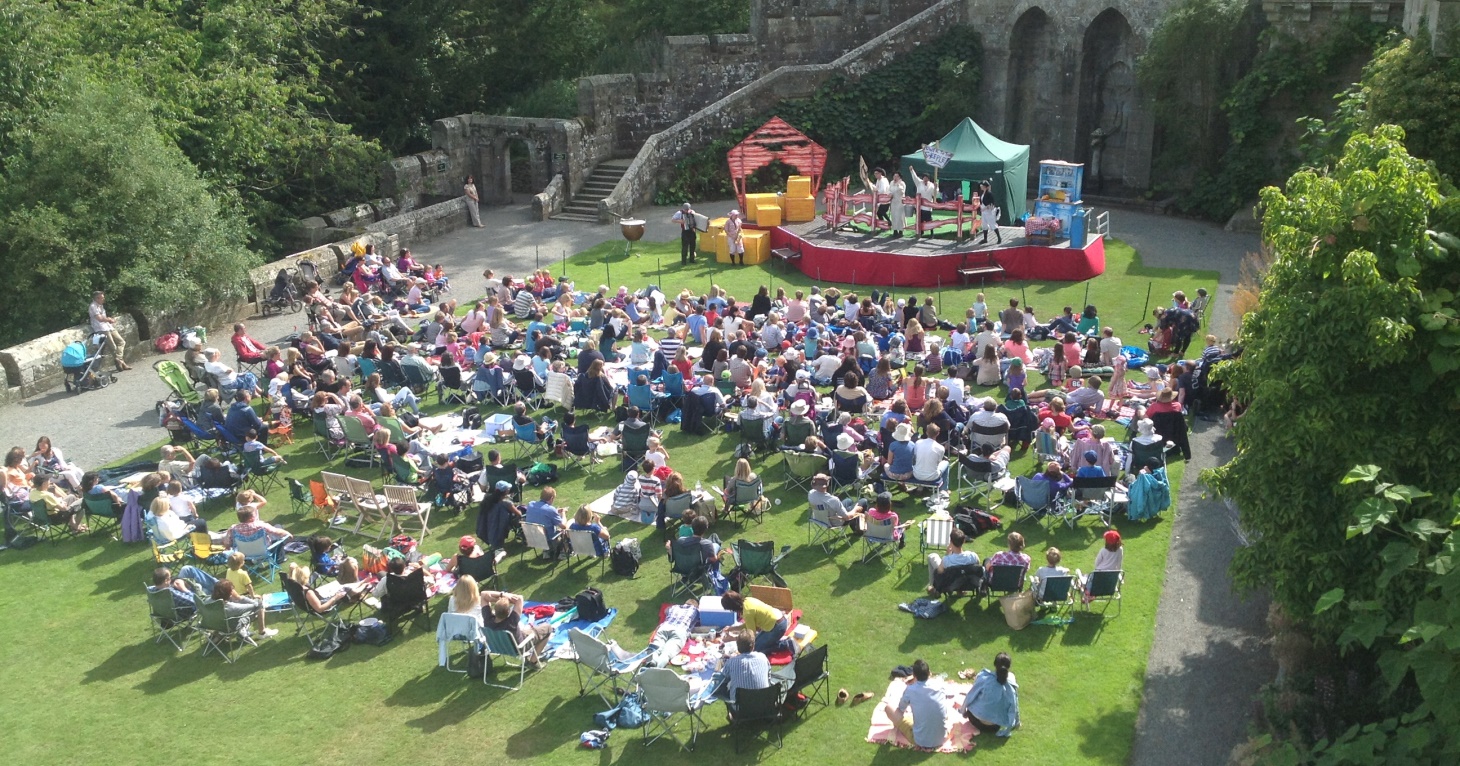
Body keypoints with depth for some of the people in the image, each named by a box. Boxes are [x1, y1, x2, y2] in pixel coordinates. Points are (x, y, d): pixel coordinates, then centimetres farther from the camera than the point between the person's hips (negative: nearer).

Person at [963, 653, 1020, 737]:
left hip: (976, 721, 0)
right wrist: (1016, 723, 18)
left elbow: (970, 696, -7)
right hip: (996, 726, 1)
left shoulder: (983, 677, -19)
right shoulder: (1011, 687, -16)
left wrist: (964, 710, 11)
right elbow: (1013, 708, -3)